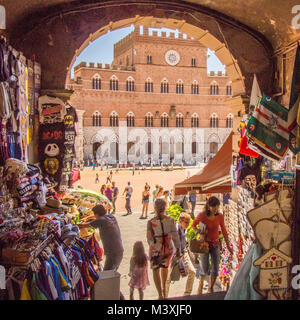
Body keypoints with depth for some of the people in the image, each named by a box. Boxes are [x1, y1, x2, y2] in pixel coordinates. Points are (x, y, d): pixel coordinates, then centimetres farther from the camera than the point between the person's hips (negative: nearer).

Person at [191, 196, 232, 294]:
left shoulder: (220, 216, -12)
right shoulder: (201, 215, -19)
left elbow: (224, 231, 0)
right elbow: (193, 225, -2)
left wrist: (228, 246, 5)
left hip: (216, 244, 2)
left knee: (215, 269, 2)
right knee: (204, 269, -2)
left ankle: (210, 288, 26)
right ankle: (201, 282, 31)